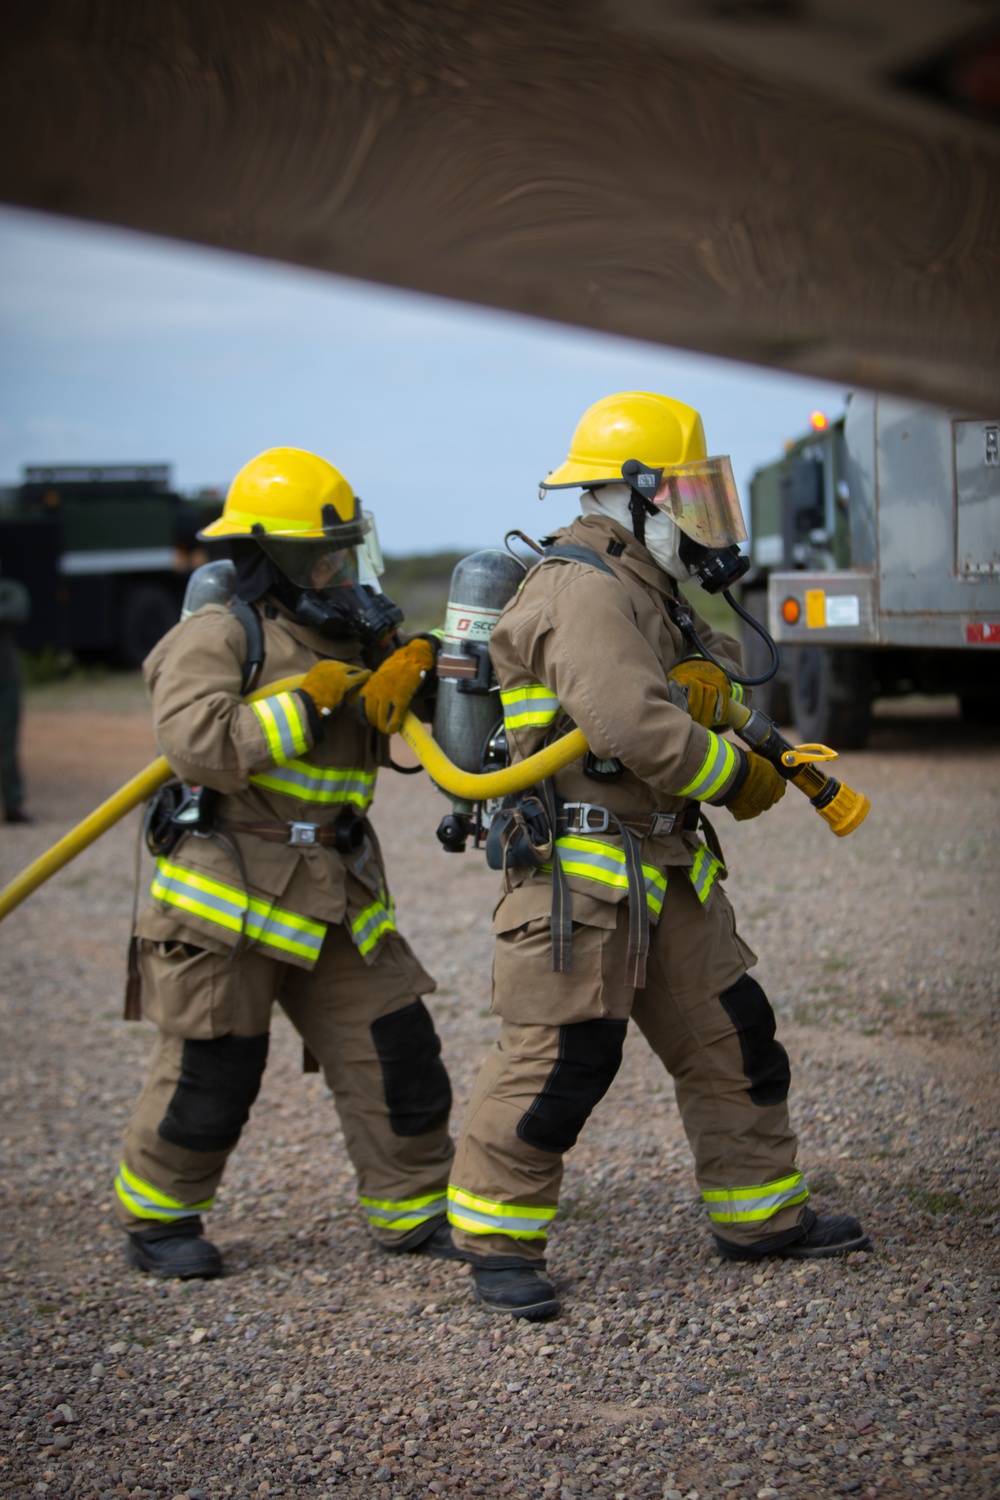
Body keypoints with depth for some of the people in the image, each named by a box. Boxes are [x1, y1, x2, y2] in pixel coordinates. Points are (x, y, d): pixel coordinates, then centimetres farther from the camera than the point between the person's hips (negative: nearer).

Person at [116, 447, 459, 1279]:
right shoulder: (216, 636, -12)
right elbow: (201, 747, -26)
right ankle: (155, 1220, 21)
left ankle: (414, 1210, 19)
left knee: (397, 1052, 5)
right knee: (213, 1072, 2)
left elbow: (372, 734, 11)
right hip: (229, 891, -7)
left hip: (336, 895, 7)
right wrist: (307, 702, -21)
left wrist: (408, 672, -9)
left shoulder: (349, 637, 12)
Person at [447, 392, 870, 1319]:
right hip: (579, 869, -10)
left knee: (730, 1035, 14)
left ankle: (760, 1215, 27)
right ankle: (496, 1242, 6)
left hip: (662, 867, 10)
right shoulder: (583, 591, -17)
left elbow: (684, 707, 23)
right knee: (564, 1056, -7)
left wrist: (766, 756, 5)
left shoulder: (644, 589, 17)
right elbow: (631, 723, -29)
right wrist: (737, 777, -16)